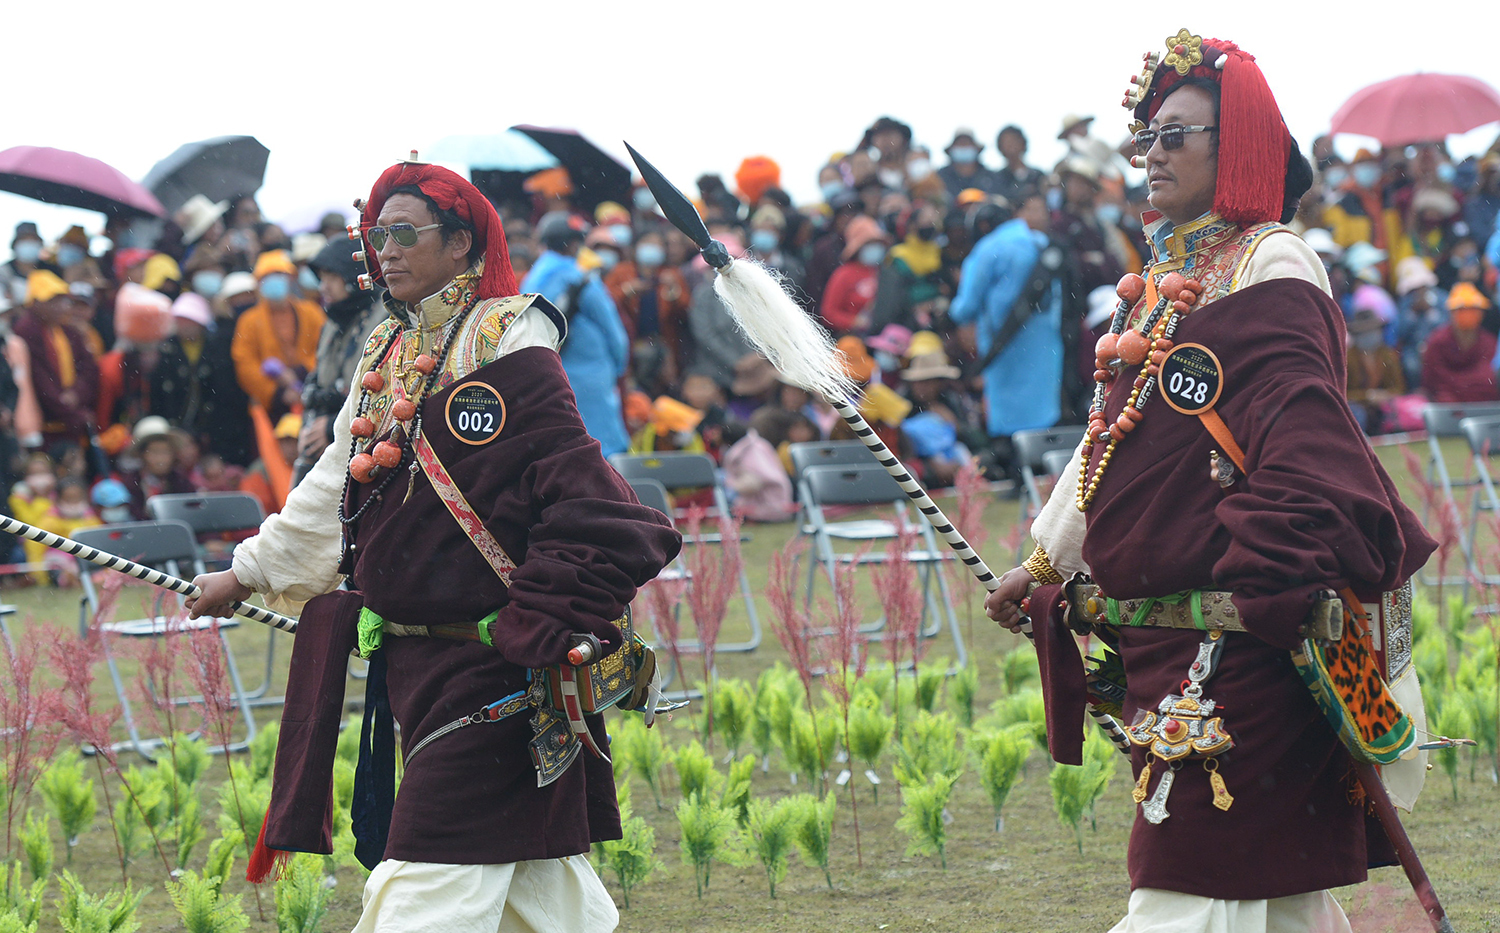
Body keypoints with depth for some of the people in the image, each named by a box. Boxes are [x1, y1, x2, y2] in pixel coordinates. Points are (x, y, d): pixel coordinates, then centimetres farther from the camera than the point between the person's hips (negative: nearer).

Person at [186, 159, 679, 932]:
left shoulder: (508, 357, -12)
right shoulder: (388, 358, 14)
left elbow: (584, 504, -16)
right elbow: (335, 491, 26)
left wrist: (536, 631, -20)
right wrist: (248, 573, 32)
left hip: (488, 673, -8)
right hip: (415, 663, 8)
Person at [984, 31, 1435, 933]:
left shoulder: (1271, 267, -9)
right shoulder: (1173, 275, 18)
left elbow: (1302, 432, -18)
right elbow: (1114, 435, 25)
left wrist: (1279, 586, -27)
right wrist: (1046, 563, 27)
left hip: (1237, 635, -9)